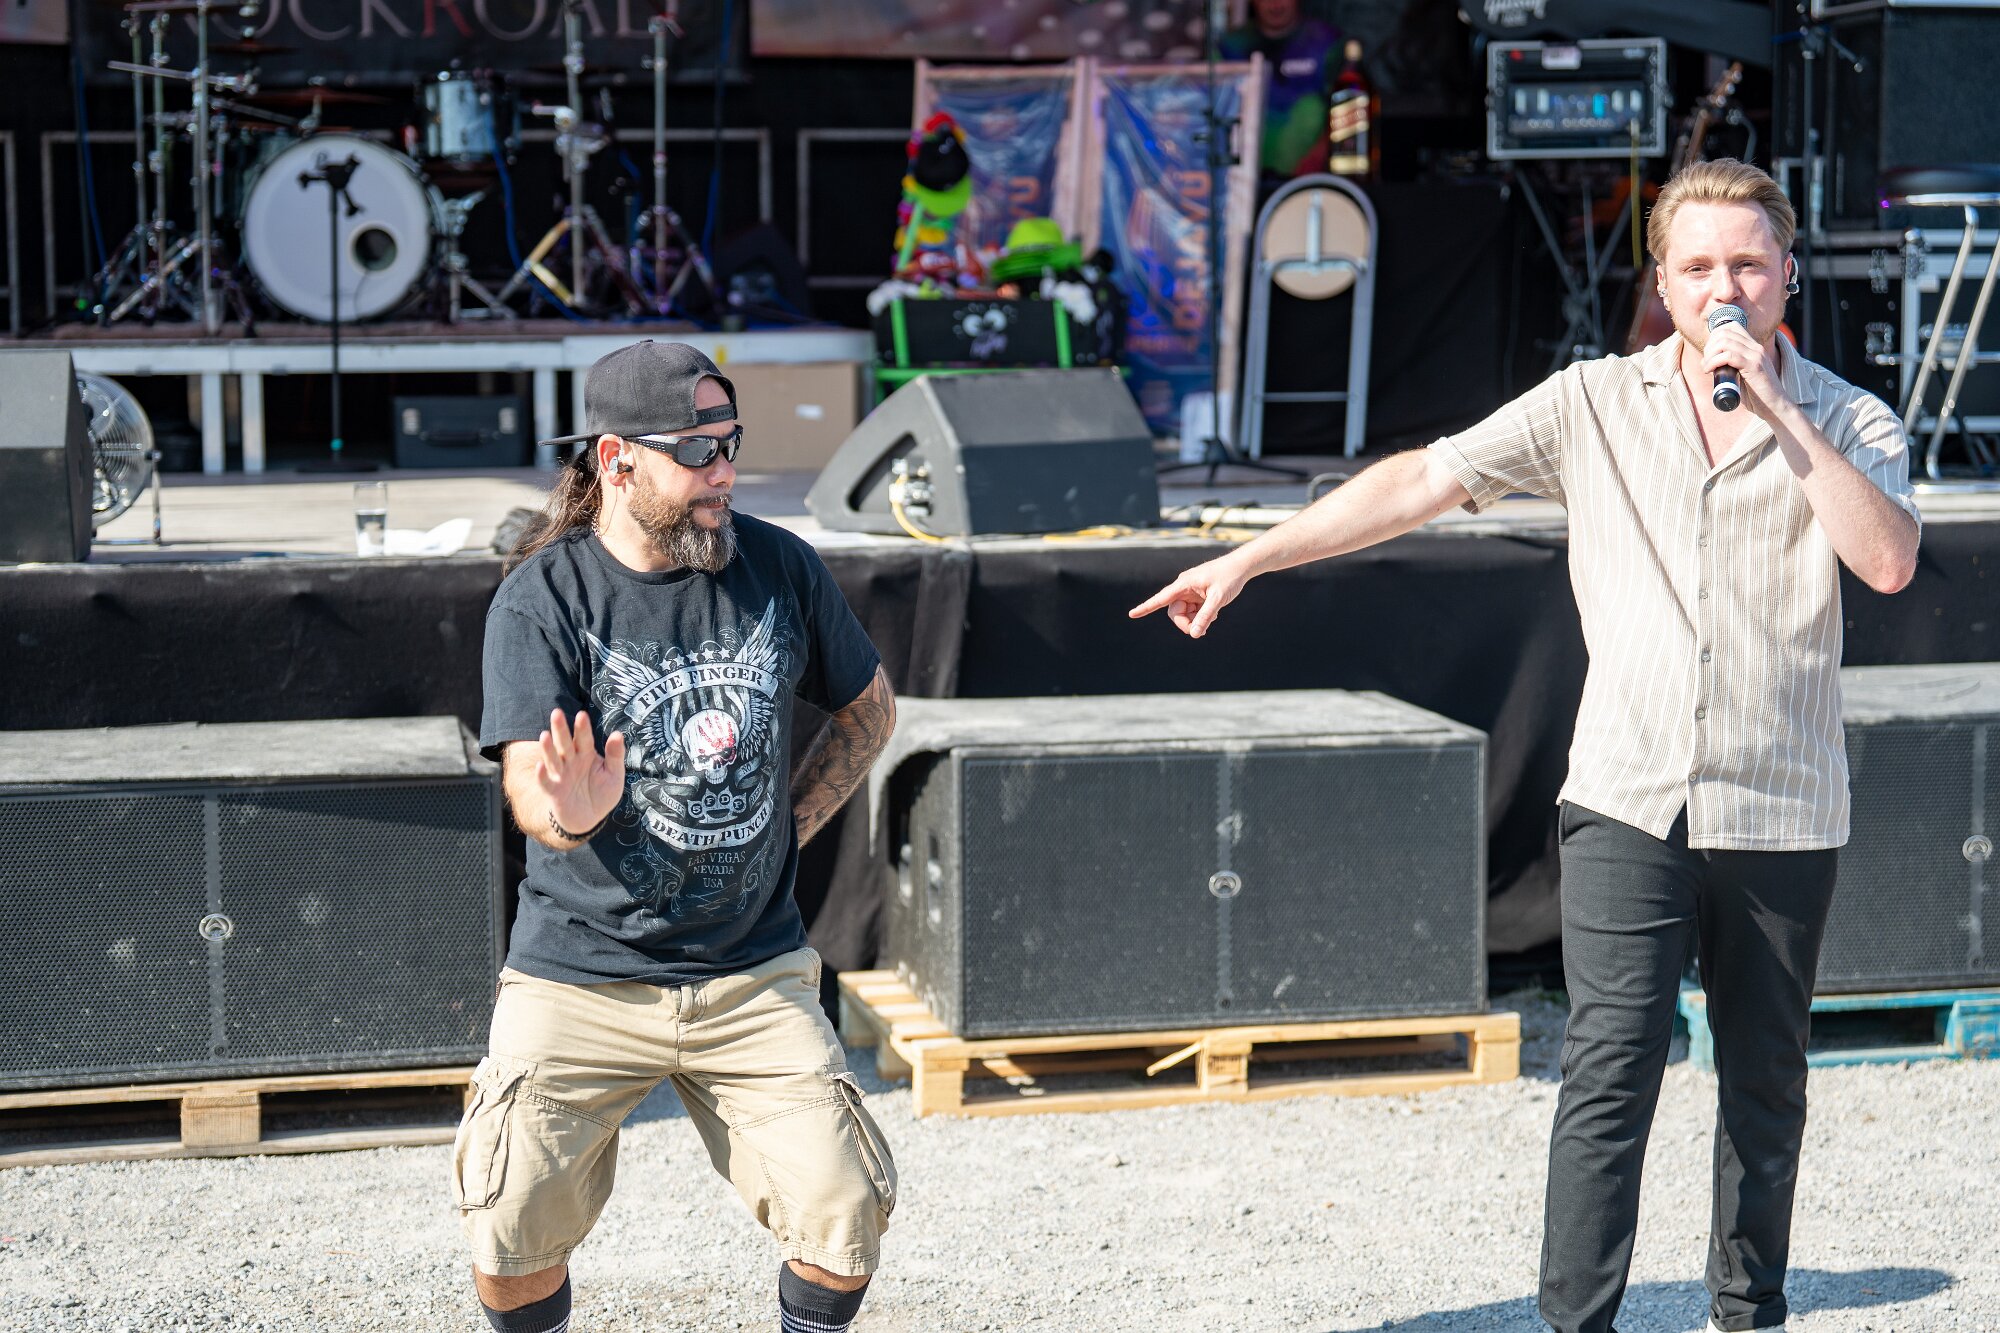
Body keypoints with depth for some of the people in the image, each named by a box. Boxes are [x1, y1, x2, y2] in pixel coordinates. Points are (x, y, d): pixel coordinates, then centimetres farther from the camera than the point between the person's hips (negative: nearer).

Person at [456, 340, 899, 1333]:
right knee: (513, 1246, -8)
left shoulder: (780, 569, 0)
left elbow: (868, 709, 16)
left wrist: (788, 824, 5)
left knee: (846, 1219, -9)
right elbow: (527, 786, -20)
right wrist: (567, 813, -42)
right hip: (579, 979, -2)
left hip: (753, 979, 2)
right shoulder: (541, 600, -10)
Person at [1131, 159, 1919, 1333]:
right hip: (1630, 803, 0)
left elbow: (1888, 561, -16)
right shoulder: (1596, 404, 4)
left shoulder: (1849, 421, 2)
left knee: (1765, 1083, 11)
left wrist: (1779, 411, -17)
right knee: (1611, 1071, -11)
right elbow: (1426, 480, 4)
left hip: (1783, 811, 1)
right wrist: (1249, 557, 1)